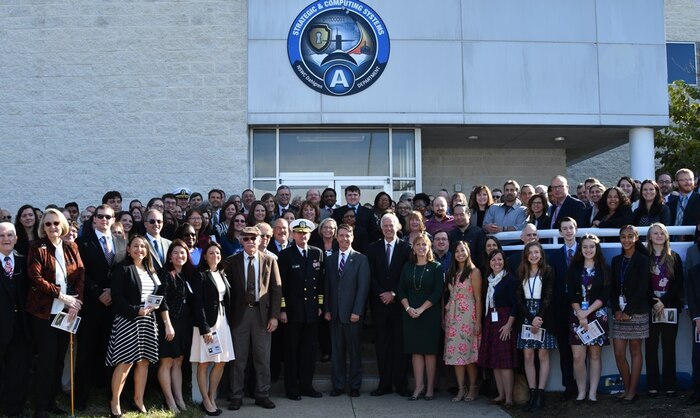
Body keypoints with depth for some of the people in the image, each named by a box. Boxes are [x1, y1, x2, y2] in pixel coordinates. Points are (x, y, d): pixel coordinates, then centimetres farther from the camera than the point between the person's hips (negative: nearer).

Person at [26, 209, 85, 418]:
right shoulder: (37, 248, -3)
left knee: (60, 357, 8)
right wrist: (62, 296, -16)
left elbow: (81, 275, 4)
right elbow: (36, 278, -12)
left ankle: (52, 401, 20)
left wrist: (76, 301, -10)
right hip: (44, 311, -4)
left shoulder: (71, 248, 9)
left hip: (67, 311, 4)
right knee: (47, 357, -4)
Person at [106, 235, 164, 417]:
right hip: (128, 320, -6)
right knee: (125, 362, -7)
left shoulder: (150, 270, 15)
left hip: (148, 321, 6)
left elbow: (159, 295, 15)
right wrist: (136, 311, -17)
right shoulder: (122, 269, -4)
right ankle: (114, 402, 5)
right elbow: (117, 297, -12)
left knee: (144, 360, 7)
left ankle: (138, 400, 18)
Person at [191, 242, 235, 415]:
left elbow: (227, 300, 13)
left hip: (223, 321, 7)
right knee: (204, 363, 1)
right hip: (207, 322, -7)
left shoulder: (223, 275, 13)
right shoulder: (200, 276, -7)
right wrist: (204, 328, -19)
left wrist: (229, 322, 4)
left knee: (221, 362, 7)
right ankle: (206, 401, 9)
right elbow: (197, 304, -13)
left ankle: (212, 398, 17)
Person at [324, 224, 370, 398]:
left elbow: (363, 287, -6)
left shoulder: (361, 259, -1)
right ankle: (338, 385, 15)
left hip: (352, 313, -3)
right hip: (335, 312, 3)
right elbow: (327, 286, 11)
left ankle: (355, 385, 14)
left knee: (354, 350, 5)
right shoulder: (330, 259, 11)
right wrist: (327, 309, 3)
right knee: (337, 351, 7)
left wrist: (357, 311, -12)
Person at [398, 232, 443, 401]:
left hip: (430, 313, -3)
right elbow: (401, 290, 6)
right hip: (410, 314, 3)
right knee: (415, 350, 3)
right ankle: (419, 386, 8)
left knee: (429, 350, 1)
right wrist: (408, 308, -10)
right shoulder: (408, 267, 9)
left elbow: (437, 292, -8)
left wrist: (421, 309, -14)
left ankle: (430, 387, 8)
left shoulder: (436, 267, -1)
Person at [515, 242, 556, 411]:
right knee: (528, 356, 0)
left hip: (543, 316, -3)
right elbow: (519, 297, 3)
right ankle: (532, 393, 3)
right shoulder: (521, 272, 9)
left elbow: (548, 296, -6)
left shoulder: (548, 271, 1)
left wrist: (539, 318, -15)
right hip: (526, 316, 3)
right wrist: (531, 319, -9)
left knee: (543, 355, -2)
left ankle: (540, 394, 0)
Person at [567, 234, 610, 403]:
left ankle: (593, 392, 8)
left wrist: (587, 312, -13)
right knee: (578, 356, -5)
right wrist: (580, 314, -11)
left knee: (595, 355, 3)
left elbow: (605, 295, -4)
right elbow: (571, 295, 2)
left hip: (597, 315, -1)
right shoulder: (574, 268, 7)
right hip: (577, 315, 1)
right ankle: (581, 392, 4)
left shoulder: (604, 269, 4)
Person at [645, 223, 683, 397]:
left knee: (669, 347, 2)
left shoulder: (674, 257, 8)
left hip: (670, 308, 1)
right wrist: (654, 302, -10)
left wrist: (664, 302, -9)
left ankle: (669, 385, 5)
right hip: (650, 309, 0)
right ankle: (653, 385, 4)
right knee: (651, 347, 0)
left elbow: (679, 283, 1)